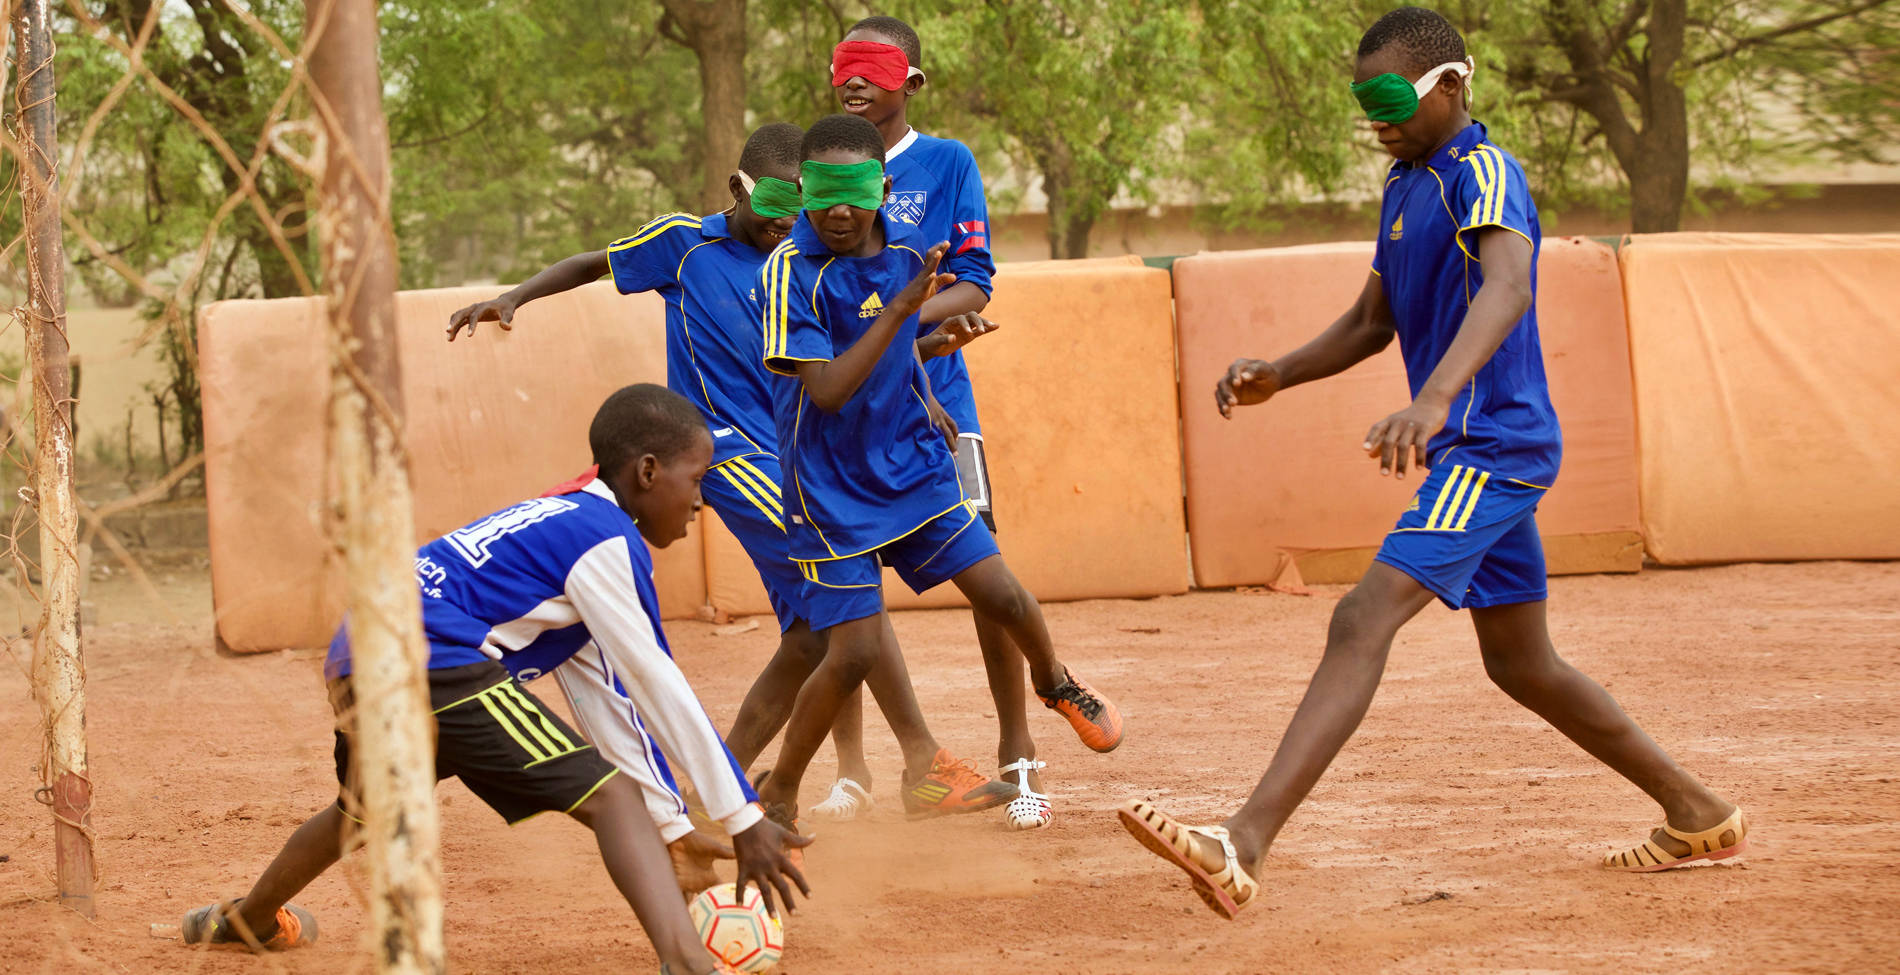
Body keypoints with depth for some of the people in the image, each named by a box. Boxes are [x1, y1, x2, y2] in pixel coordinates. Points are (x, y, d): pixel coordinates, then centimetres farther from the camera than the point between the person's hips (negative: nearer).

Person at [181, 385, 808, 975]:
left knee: (363, 810, 39)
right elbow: (656, 684, -6)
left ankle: (248, 918, 66)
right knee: (609, 798, -16)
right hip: (438, 666, -10)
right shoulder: (610, 540, -3)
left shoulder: (560, 520, 25)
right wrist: (744, 818, -3)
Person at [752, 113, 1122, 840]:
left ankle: (1054, 682, 39)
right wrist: (900, 308, -33)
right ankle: (777, 798, 7)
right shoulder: (791, 271, -21)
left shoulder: (906, 247, -3)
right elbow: (827, 390, -29)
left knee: (1003, 597, 4)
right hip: (832, 487, -5)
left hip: (913, 465, 5)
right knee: (853, 651, -11)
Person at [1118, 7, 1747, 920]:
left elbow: (1509, 285, -35)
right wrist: (1278, 375, 4)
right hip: (1474, 454, 11)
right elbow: (1372, 321, 22)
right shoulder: (1404, 184, 15)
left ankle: (1243, 846, -35)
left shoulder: (1484, 174, -15)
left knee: (1363, 621, -23)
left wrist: (1435, 399, -51)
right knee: (1522, 666, 20)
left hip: (1492, 443, -11)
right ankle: (1701, 819, 33)